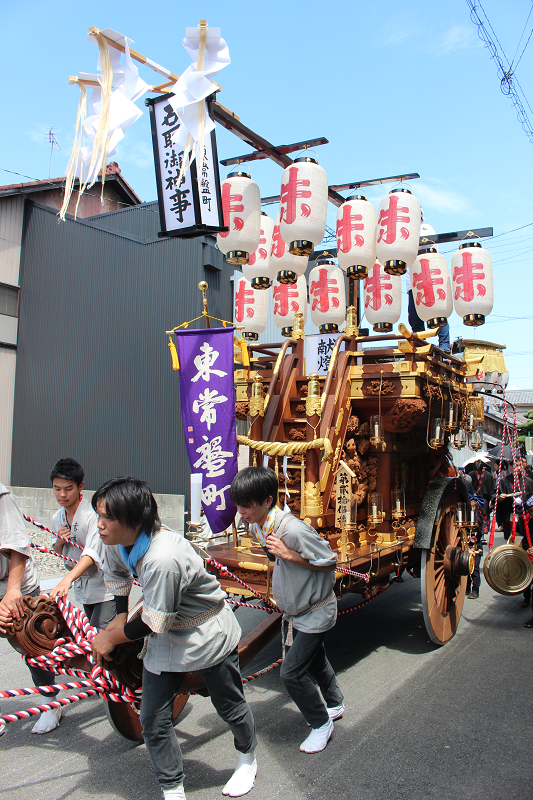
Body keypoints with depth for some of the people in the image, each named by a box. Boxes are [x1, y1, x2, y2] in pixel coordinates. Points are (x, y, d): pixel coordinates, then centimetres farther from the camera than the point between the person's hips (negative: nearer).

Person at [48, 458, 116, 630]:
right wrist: (59, 541, -7)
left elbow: (92, 553, -32)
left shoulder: (94, 514, -21)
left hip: (104, 585, -7)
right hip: (81, 588, 7)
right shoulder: (57, 518, 3)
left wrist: (67, 579, -46)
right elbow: (58, 553, 17)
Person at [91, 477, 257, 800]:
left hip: (209, 636, -7)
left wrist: (111, 638, -13)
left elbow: (154, 623, -28)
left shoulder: (164, 559, -40)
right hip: (167, 639, 7)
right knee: (153, 721, 6)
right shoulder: (118, 541, -14)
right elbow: (117, 574, 12)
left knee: (230, 706, 17)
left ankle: (248, 760, 47)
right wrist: (120, 616, 10)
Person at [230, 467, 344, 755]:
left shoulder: (293, 529, -35)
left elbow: (330, 562, -25)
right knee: (315, 661, 25)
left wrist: (288, 554, -32)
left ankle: (321, 723, 17)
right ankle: (334, 704, 49)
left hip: (316, 611, -8)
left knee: (292, 672, -7)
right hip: (295, 610, 8)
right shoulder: (256, 527, -8)